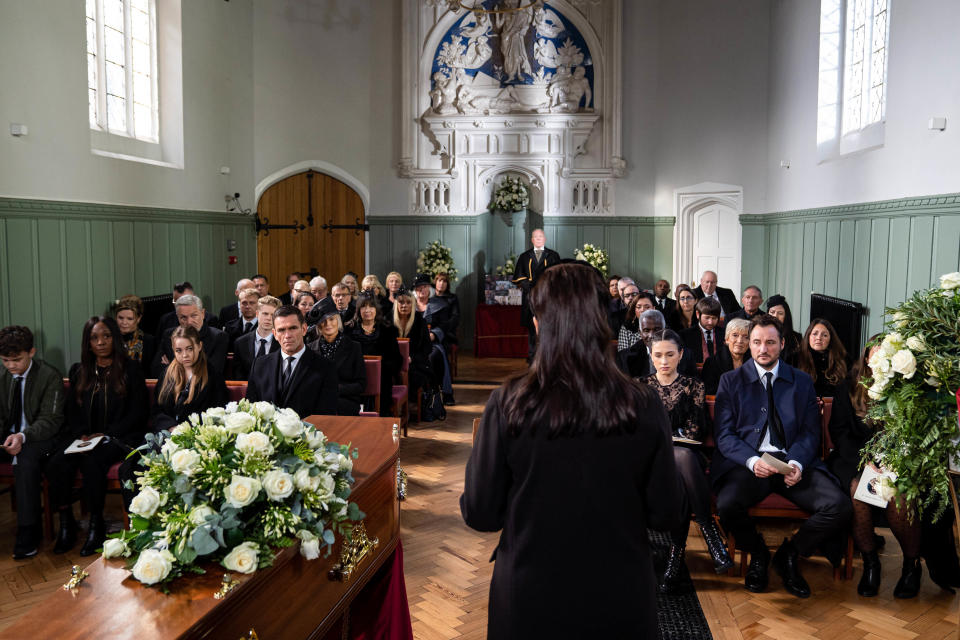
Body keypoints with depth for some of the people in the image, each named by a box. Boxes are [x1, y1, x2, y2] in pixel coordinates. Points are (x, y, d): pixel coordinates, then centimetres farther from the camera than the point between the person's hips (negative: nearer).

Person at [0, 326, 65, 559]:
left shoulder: (50, 377, -9)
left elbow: (51, 419, -14)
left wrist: (23, 436, -32)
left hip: (40, 439, -5)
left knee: (25, 458, -36)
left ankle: (28, 534, -28)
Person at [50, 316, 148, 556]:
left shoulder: (130, 370, 4)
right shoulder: (78, 371, 17)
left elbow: (137, 413, -1)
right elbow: (72, 411, 16)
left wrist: (105, 434, -11)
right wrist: (81, 435, -4)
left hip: (117, 437, -4)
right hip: (83, 436, 4)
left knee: (92, 462, -34)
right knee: (58, 463, -26)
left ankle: (96, 525, -19)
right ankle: (66, 524, -12)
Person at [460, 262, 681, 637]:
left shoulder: (509, 404, -17)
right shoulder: (644, 407, -14)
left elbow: (480, 515, -9)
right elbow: (665, 516, -4)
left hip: (530, 600, 0)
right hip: (621, 601, 1)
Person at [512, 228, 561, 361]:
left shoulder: (553, 256, 10)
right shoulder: (524, 257, 13)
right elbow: (519, 277, 9)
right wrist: (530, 287, -7)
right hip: (530, 297, 1)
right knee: (532, 326, 0)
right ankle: (532, 355, 5)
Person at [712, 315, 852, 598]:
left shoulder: (802, 381, 16)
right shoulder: (731, 381, 10)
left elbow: (810, 432, 9)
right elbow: (724, 434, 2)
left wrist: (797, 463, -13)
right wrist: (752, 460, -18)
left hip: (794, 461, 2)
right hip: (747, 462, -2)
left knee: (840, 507, -23)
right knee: (727, 504, -33)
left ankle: (789, 554, 5)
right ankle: (757, 553, 3)